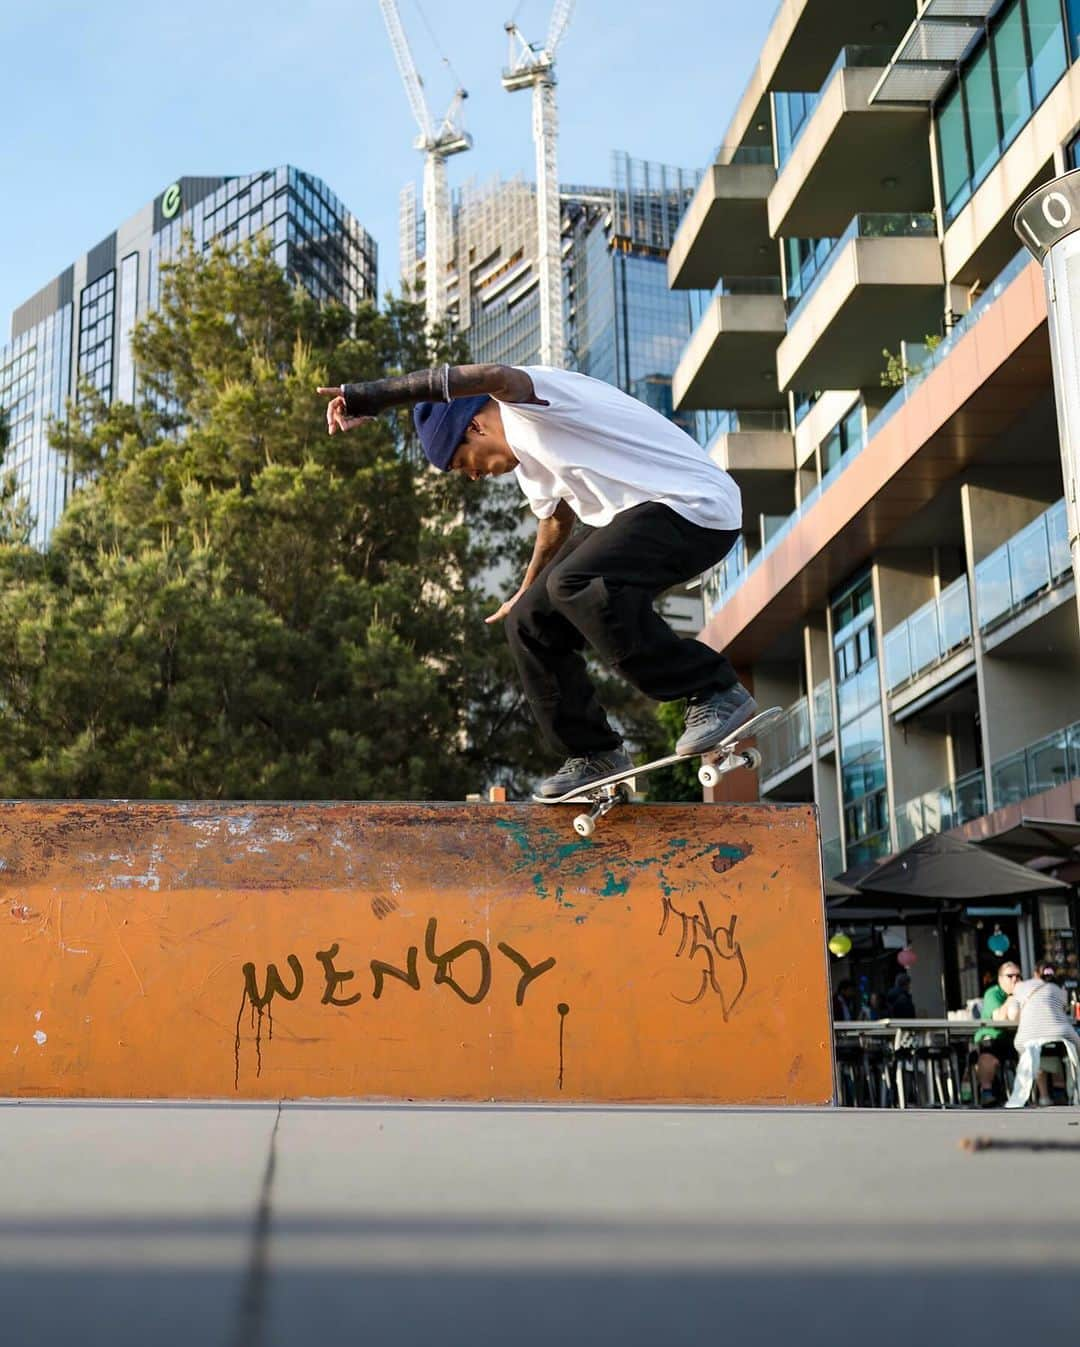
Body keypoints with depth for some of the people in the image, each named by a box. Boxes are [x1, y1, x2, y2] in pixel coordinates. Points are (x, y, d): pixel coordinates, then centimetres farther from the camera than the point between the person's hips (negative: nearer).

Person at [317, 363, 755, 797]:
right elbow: (556, 517, 35)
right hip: (635, 517, 11)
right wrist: (527, 593, 49)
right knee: (529, 621, 6)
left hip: (697, 508, -11)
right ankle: (594, 754, 16)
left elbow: (492, 377, -38)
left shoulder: (527, 403, -14)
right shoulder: (527, 460, 17)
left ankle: (716, 693, -20)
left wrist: (370, 395, -40)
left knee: (575, 584, -32)